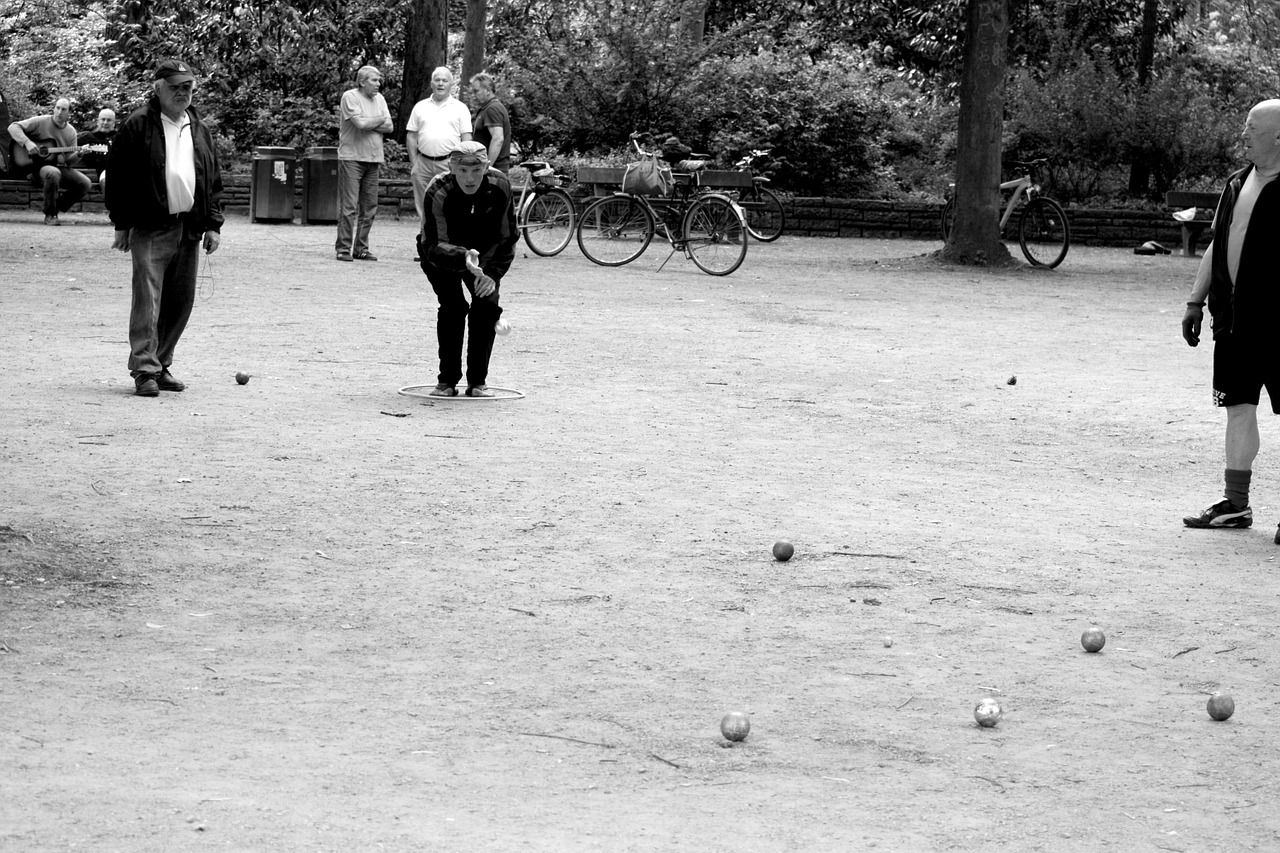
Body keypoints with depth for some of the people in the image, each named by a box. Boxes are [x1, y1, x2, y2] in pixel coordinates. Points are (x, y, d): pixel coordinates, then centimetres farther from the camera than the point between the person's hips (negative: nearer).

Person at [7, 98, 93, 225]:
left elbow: (69, 160, 8)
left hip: (59, 166, 5)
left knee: (85, 183, -16)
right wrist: (27, 143, -23)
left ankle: (56, 209, 1)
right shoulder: (41, 122, -4)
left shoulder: (70, 131, 9)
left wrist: (78, 155, -15)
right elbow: (13, 127, -10)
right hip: (37, 167, -5)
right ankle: (49, 215, -25)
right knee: (53, 173, -40)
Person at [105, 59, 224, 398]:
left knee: (181, 302, 8)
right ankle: (145, 371, -8)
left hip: (189, 228, 6)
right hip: (150, 228, -6)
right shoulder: (138, 126, -3)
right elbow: (118, 176, -4)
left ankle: (161, 364, 19)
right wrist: (122, 224, -6)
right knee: (148, 300, -10)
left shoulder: (199, 129, 14)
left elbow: (213, 179, 17)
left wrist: (213, 224, 9)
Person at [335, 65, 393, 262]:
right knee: (349, 206, -7)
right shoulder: (350, 96, -7)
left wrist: (368, 123, -11)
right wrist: (380, 119, -2)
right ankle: (343, 248, -3)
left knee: (369, 208, 6)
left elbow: (389, 127, 4)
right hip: (351, 157, -6)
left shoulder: (379, 98, 13)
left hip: (373, 158, 6)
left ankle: (361, 248, 13)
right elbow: (360, 123, -19)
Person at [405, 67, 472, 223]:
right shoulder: (420, 107, 13)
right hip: (423, 163, 3)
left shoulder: (460, 108, 7)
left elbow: (466, 139, 3)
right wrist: (413, 163, 3)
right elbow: (411, 136, 12)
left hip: (449, 163, -3)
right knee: (423, 208, 4)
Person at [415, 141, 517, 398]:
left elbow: (507, 238, -13)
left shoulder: (500, 186, -25)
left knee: (487, 304, -15)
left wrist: (493, 274, -26)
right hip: (441, 254, -2)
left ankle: (477, 381, -3)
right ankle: (447, 381, -7)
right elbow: (433, 246, -38)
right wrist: (463, 258, -57)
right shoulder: (438, 192, -33)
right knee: (453, 306, -20)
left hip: (483, 254, 2)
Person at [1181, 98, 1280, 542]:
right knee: (1238, 406, 10)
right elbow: (1217, 246, 21)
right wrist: (1196, 300, 18)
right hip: (1234, 318, 7)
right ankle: (1236, 505, 17)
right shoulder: (1238, 184, 14)